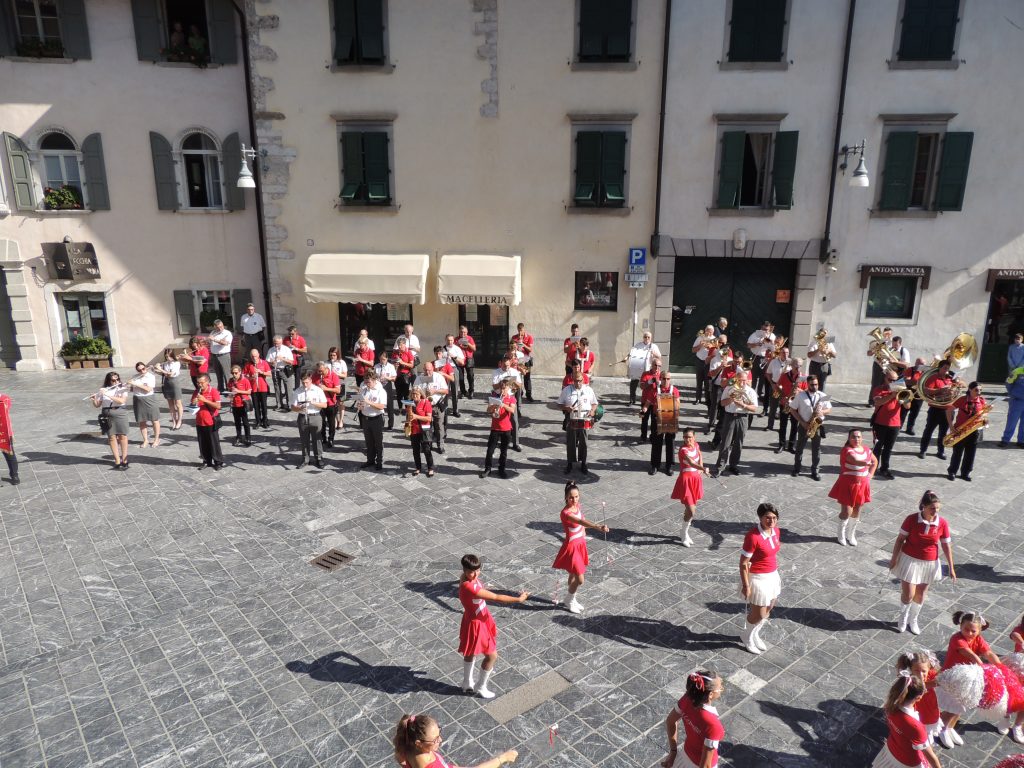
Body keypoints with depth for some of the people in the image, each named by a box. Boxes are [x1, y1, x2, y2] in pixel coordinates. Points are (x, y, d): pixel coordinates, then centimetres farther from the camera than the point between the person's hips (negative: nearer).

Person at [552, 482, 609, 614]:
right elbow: (581, 521, -47)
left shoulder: (578, 506, -4)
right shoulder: (566, 513, -30)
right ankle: (571, 602, 25)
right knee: (579, 579, -1)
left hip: (580, 544, 7)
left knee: (574, 575, 23)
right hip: (572, 546, -7)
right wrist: (598, 526, -60)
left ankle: (572, 600, 42)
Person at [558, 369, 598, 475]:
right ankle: (569, 463, 20)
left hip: (584, 421, 1)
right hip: (571, 421, 0)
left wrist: (592, 410, -8)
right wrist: (566, 408, -15)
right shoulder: (567, 390, -1)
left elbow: (594, 403, 12)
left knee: (583, 443, 8)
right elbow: (560, 404, 5)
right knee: (570, 443, 6)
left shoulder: (589, 390, 3)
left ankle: (583, 463, 22)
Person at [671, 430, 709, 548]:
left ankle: (686, 533, 34)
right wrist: (703, 469, -58)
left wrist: (701, 468, 5)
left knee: (689, 509, 17)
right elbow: (691, 463, -41)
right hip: (686, 480, -7)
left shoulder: (696, 445, 1)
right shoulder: (683, 450, -23)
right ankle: (684, 536, 11)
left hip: (696, 479, 7)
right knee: (691, 511, -10)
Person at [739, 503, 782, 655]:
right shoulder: (753, 536, -28)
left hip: (772, 576, 8)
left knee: (768, 610, 21)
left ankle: (754, 635, 45)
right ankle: (747, 636, 37)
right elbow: (743, 563, -22)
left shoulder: (776, 531, -4)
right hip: (757, 578, -8)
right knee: (759, 614, 8)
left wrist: (775, 571, 19)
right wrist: (746, 586, -19)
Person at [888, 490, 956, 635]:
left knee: (920, 594, 16)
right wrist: (894, 558, -4)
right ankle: (903, 617, 30)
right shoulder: (911, 519, -17)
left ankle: (913, 620, 39)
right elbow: (900, 539, -8)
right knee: (908, 594, 1)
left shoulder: (942, 523, -12)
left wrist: (951, 568, 0)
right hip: (910, 560, -2)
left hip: (929, 563, 2)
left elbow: (946, 546, -2)